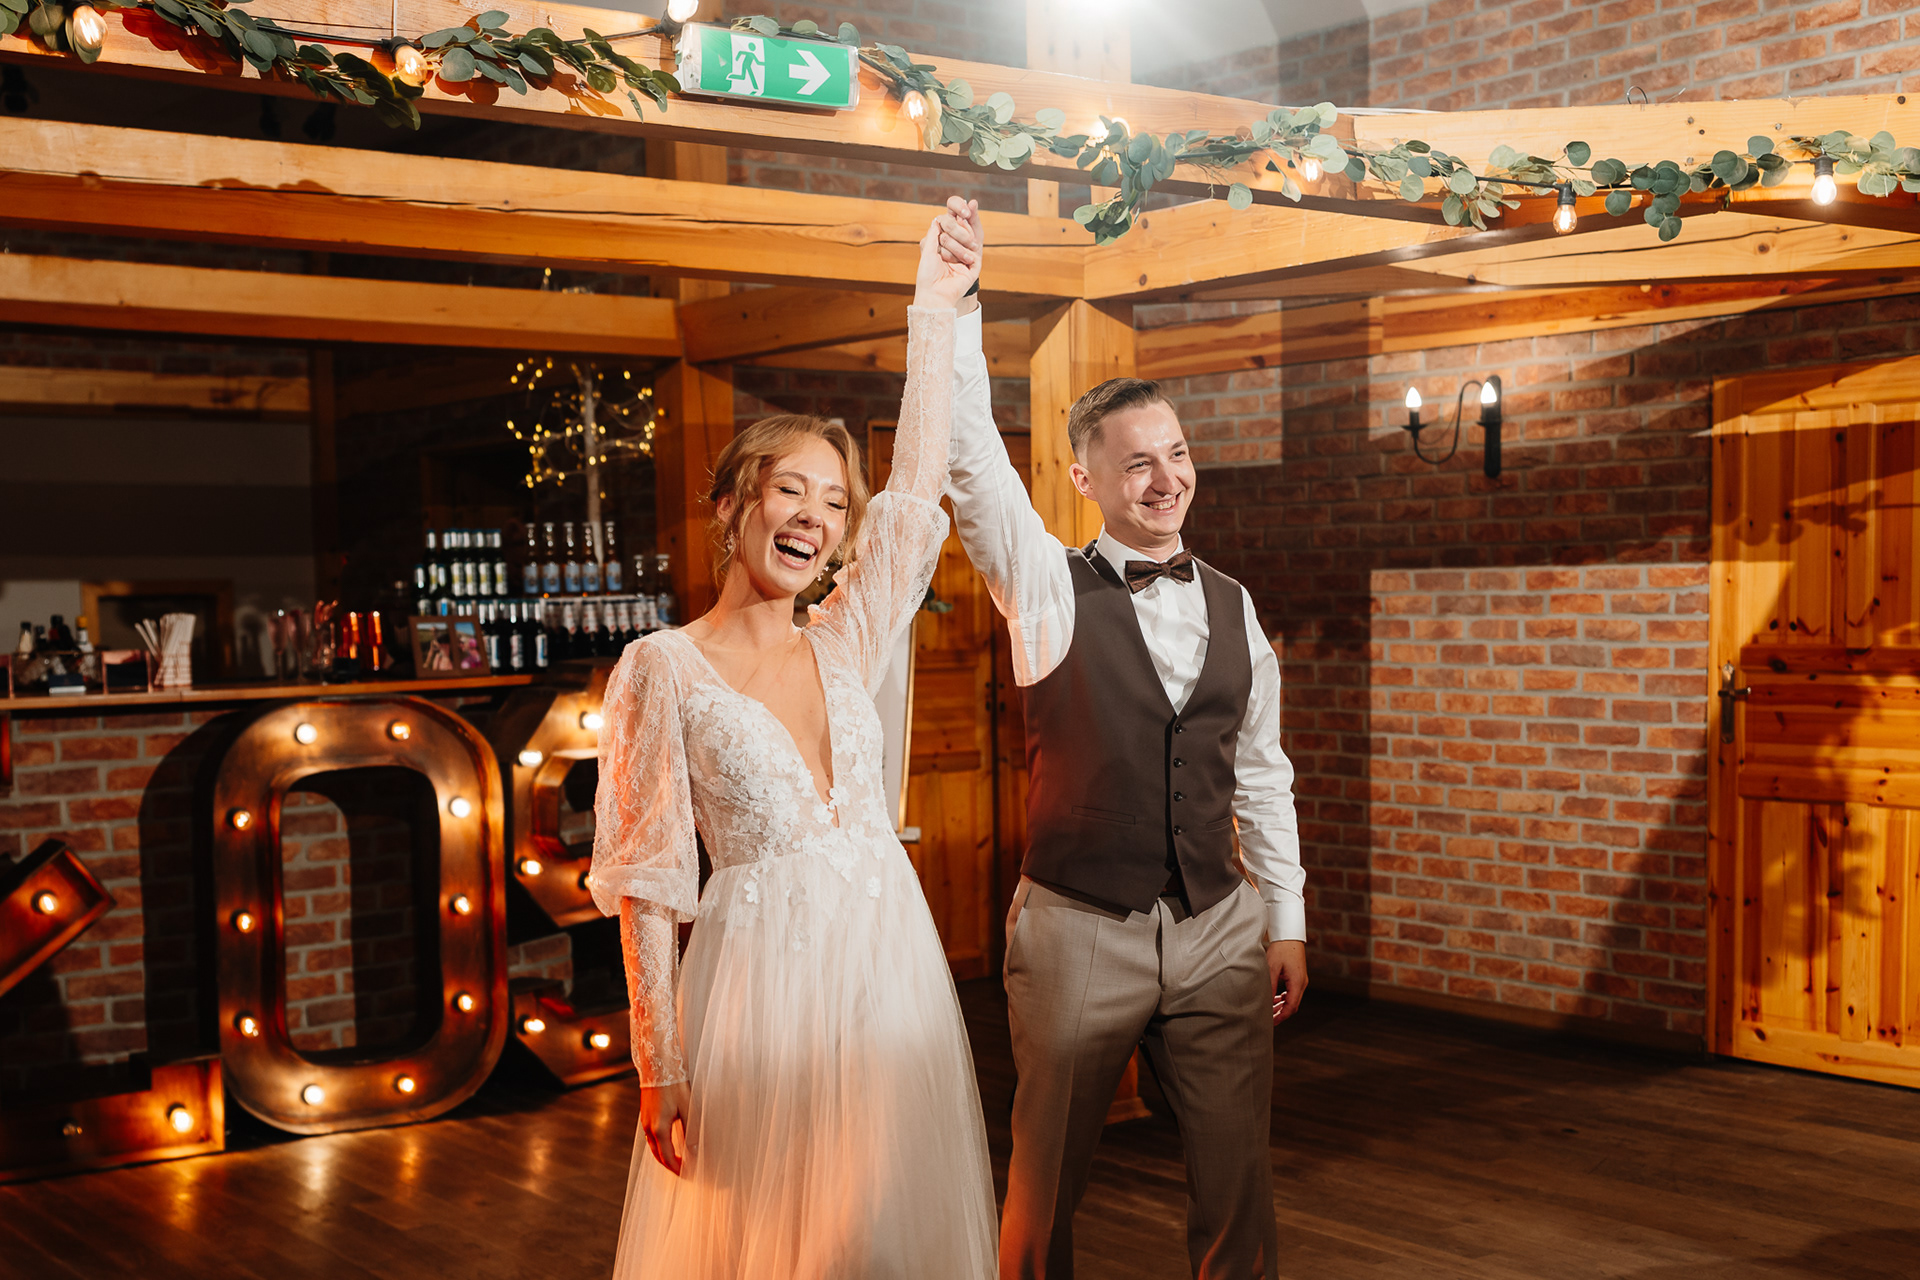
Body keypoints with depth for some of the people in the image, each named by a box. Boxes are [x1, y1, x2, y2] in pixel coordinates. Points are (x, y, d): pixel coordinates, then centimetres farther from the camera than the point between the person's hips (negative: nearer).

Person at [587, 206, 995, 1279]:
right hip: (761, 974, -4)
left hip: (891, 959, 5)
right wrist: (659, 1066, -11)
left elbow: (923, 478, 4)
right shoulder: (665, 669, -5)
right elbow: (646, 882, -7)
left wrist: (936, 309, 1)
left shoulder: (845, 645, 8)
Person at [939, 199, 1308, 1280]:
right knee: (1047, 1188, 9)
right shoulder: (1050, 590, -5)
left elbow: (1261, 774, 11)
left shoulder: (1233, 608, 7)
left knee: (1240, 1179, 10)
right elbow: (976, 470, -20)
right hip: (1078, 933, -3)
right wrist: (957, 313, -30)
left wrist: (1286, 920, 9)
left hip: (1220, 931, 3)